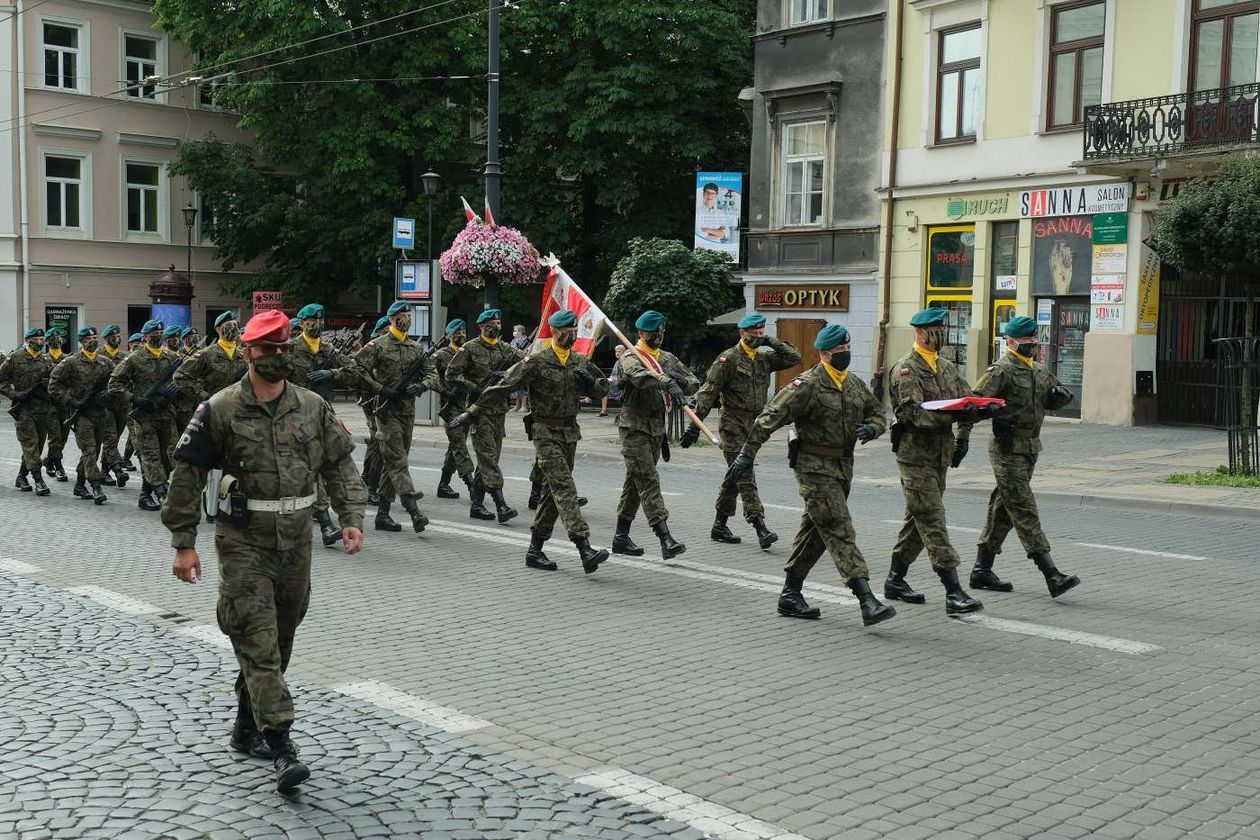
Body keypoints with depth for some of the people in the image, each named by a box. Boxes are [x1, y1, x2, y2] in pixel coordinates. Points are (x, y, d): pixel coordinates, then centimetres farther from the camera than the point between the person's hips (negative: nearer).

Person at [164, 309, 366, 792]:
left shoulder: (313, 408, 5)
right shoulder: (220, 411, -5)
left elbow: (340, 466, 9)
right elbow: (187, 475, -3)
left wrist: (352, 518, -4)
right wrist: (183, 543, -6)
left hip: (296, 540, 4)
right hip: (243, 540, -4)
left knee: (279, 640, 13)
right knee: (259, 642, -10)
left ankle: (247, 729, 31)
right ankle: (281, 747, -11)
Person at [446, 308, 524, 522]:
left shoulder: (506, 349, 13)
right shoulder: (470, 349, -2)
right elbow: (451, 374, -5)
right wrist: (475, 389, -13)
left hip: (499, 409, 6)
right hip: (480, 409, -6)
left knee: (489, 458, 8)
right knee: (488, 456, -12)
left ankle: (476, 504, 15)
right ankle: (500, 504, -19)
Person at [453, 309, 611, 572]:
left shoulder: (580, 361, 9)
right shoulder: (537, 362, -9)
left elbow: (603, 387, 21)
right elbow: (503, 387, -9)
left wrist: (590, 382, -4)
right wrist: (472, 412, -10)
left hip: (570, 432, 7)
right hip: (545, 432, -7)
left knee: (553, 491, 10)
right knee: (564, 488, -16)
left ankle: (535, 550, 19)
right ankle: (585, 549, -25)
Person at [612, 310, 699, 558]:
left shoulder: (668, 358, 14)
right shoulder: (631, 358, -8)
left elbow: (694, 383, 12)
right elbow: (641, 376, -31)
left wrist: (682, 381, -12)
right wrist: (668, 383, -47)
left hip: (657, 428, 7)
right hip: (634, 428, -7)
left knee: (635, 482, 13)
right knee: (648, 481, -13)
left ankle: (621, 536, 20)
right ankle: (665, 538, -21)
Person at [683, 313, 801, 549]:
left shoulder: (765, 358, 12)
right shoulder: (728, 359, -8)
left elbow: (795, 357, 12)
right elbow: (708, 393, -9)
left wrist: (772, 342, 2)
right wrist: (695, 425, -14)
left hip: (754, 427, 7)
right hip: (733, 426, -7)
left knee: (735, 477, 14)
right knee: (745, 477, -12)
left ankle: (719, 526, 24)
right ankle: (760, 528, -18)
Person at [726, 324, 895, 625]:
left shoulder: (856, 385, 11)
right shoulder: (806, 385, -13)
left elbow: (879, 414, 22)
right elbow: (769, 418, -15)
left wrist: (871, 428, -2)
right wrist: (746, 455, -18)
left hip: (843, 465, 8)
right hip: (815, 467, -8)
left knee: (815, 531, 14)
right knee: (840, 532, -13)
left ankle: (790, 595, 26)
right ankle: (867, 601, -19)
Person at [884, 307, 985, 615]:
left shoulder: (947, 367, 15)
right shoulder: (905, 370, -10)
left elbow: (967, 399, 15)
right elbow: (914, 412, -22)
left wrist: (963, 434, 0)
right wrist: (951, 415, -35)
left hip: (941, 454, 8)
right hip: (915, 454, -8)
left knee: (919, 520, 14)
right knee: (933, 522, -10)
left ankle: (895, 580, 25)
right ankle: (953, 592, -13)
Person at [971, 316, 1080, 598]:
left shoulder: (1038, 371, 16)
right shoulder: (1001, 370, -10)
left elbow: (1057, 399, 26)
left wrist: (1060, 394, 4)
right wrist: (997, 417, -31)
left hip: (1030, 448, 9)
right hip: (1008, 449, -9)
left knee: (1004, 509, 12)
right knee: (1025, 511, -10)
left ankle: (982, 570, 20)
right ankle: (1052, 576, -14)